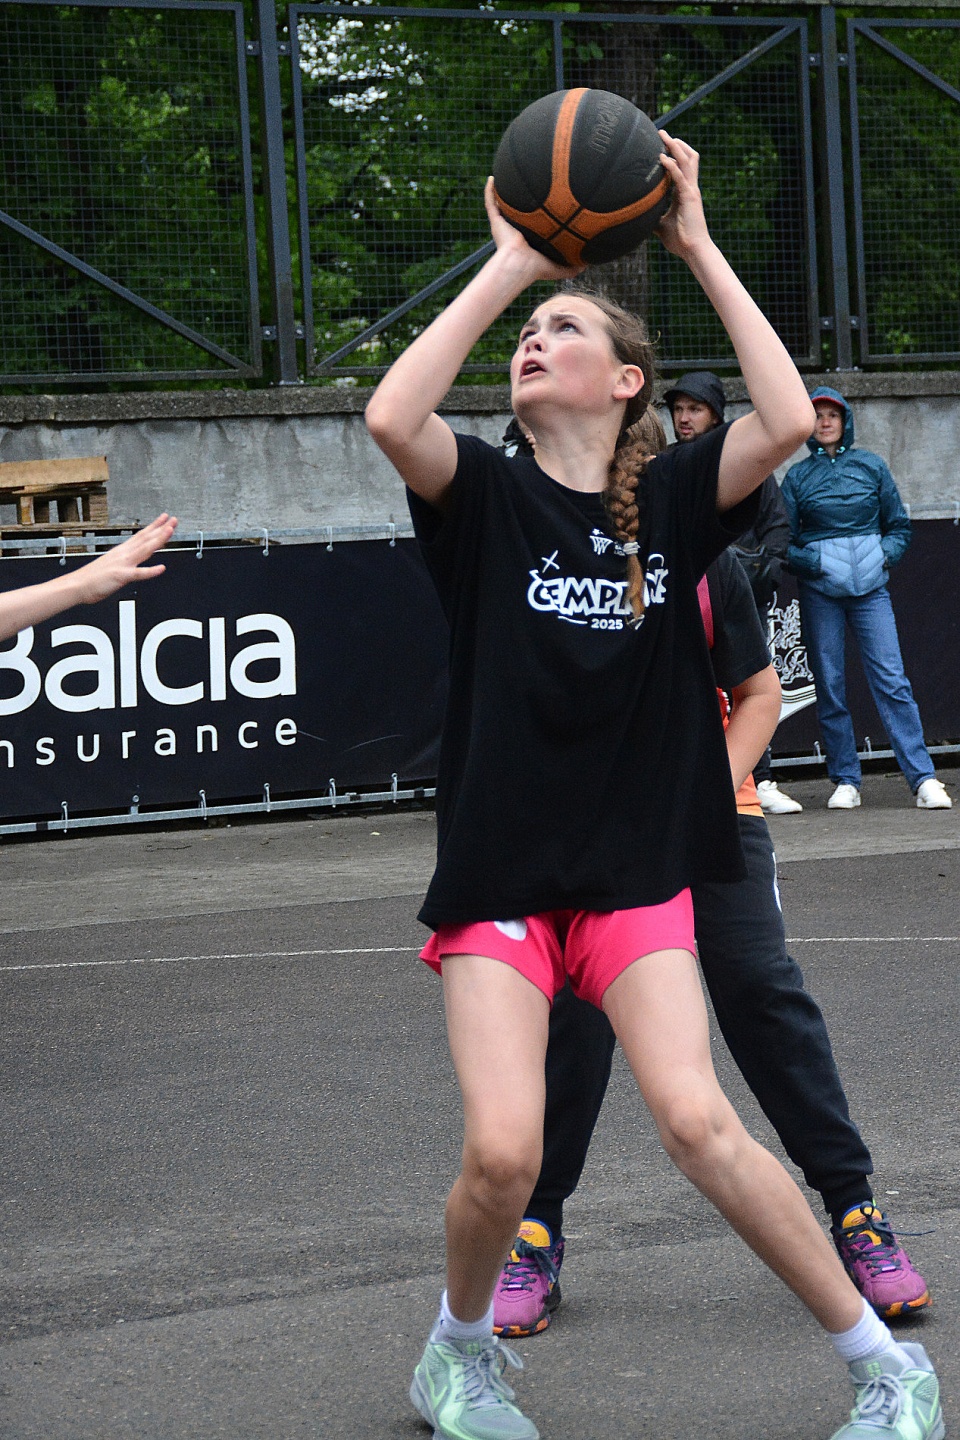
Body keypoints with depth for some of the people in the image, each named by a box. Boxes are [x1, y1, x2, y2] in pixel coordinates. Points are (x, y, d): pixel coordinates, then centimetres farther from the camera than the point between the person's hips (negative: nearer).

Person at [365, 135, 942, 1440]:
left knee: (695, 1118, -17)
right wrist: (508, 265, -13)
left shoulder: (673, 499, 2)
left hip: (641, 871, 0)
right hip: (499, 876, 0)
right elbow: (391, 418, -20)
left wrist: (699, 249, -11)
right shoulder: (487, 497, 1)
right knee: (503, 1151, -14)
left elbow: (788, 421, -17)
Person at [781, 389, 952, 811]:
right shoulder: (797, 476, 7)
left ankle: (924, 779, -12)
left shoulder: (871, 466, 9)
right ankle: (846, 782, 8)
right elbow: (785, 541, 6)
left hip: (869, 586, 0)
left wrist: (885, 554, -4)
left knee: (891, 679, -9)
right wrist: (812, 562, -10)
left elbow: (899, 525, 14)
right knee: (829, 686, 1)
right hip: (819, 590, 1)